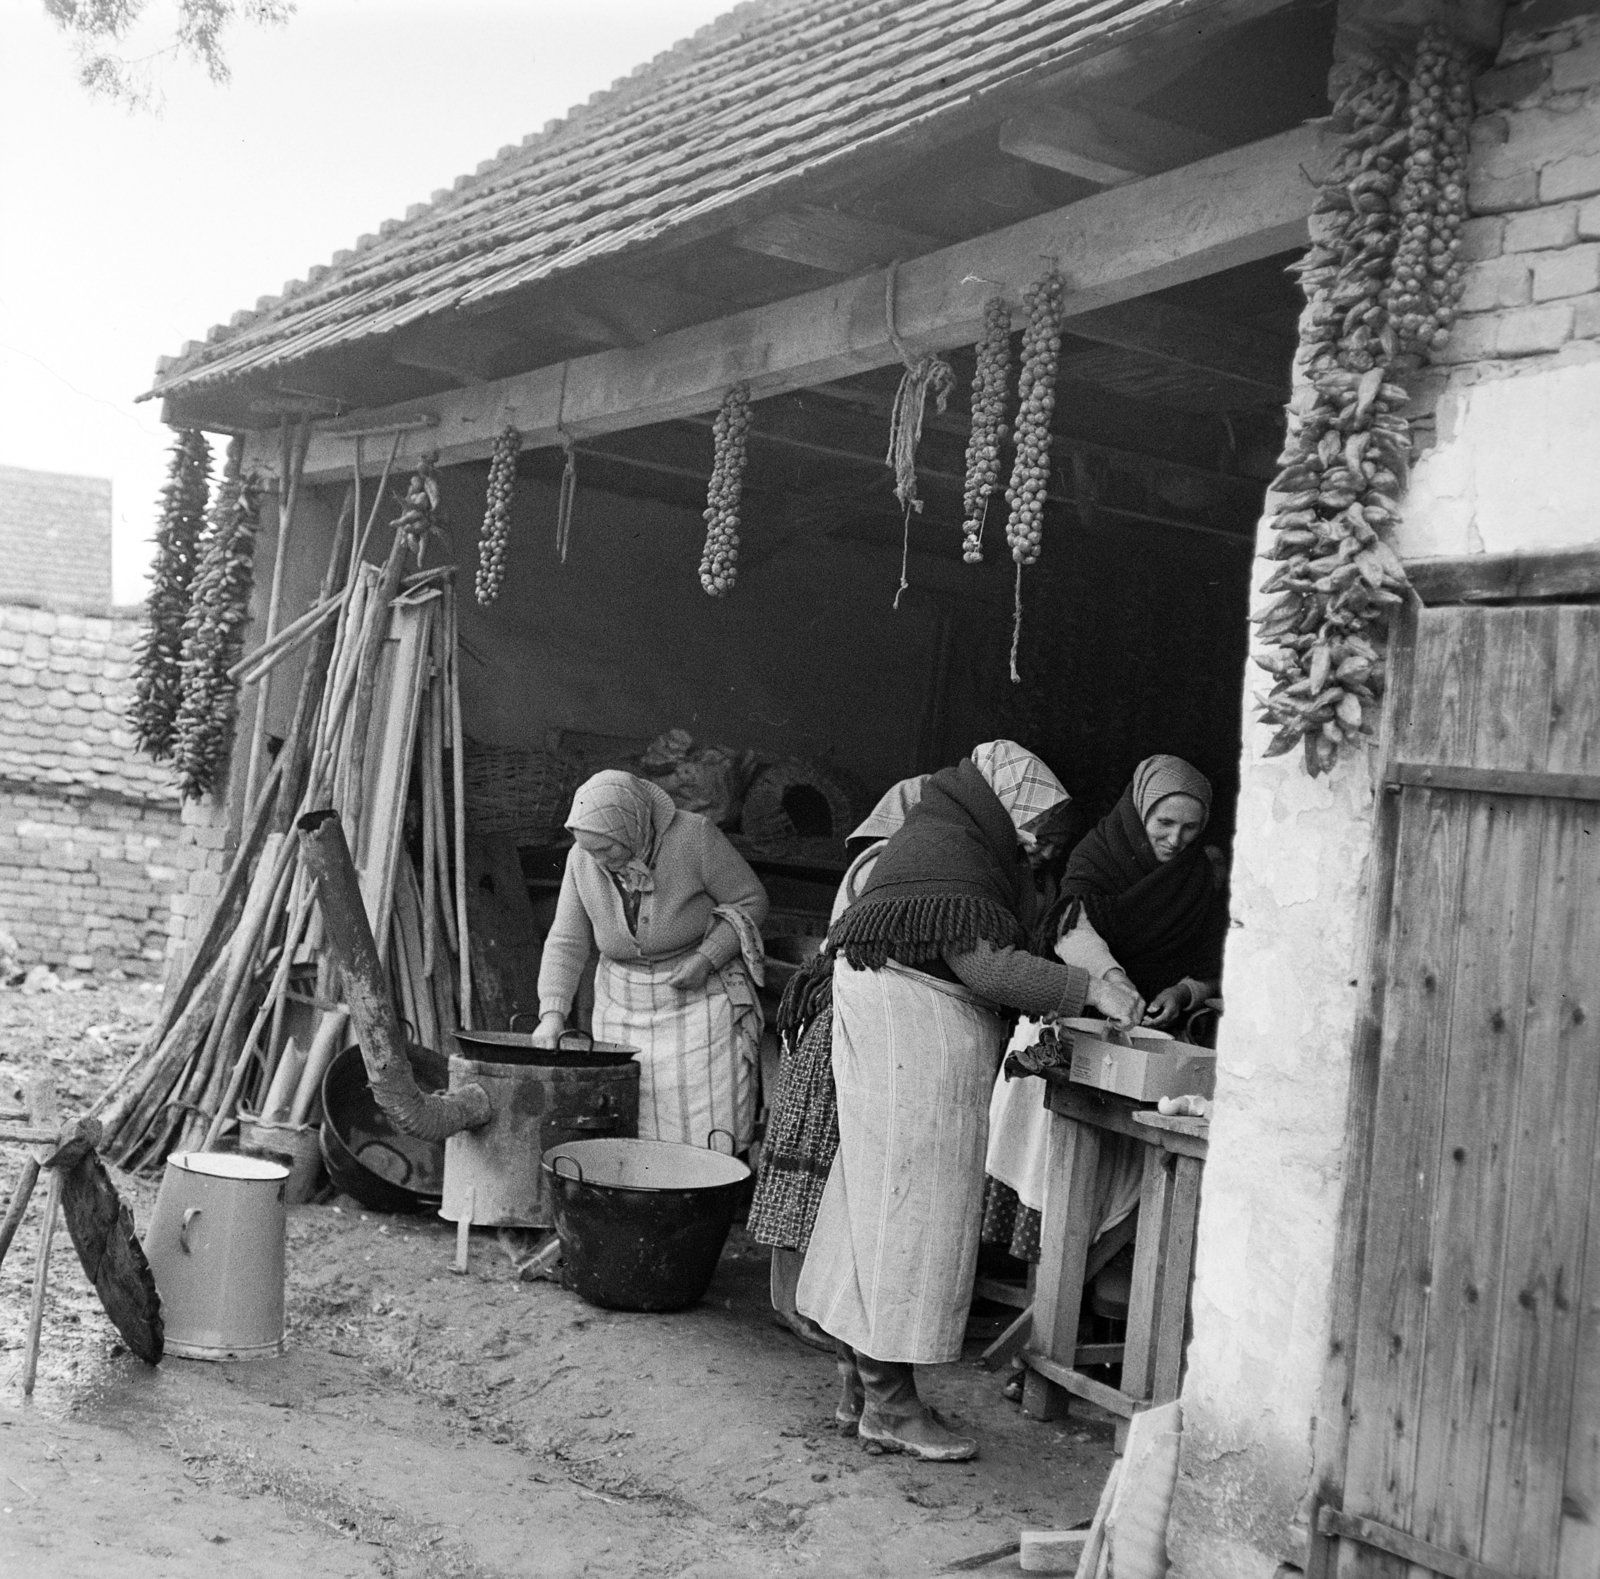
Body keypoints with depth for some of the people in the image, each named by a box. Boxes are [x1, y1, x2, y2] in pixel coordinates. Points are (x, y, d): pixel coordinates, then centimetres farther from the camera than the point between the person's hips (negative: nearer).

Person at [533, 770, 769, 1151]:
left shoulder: (694, 836, -18)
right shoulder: (581, 860, -7)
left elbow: (750, 902, -7)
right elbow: (566, 942, -1)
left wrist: (707, 958, -19)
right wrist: (551, 1013, -14)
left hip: (703, 995, -3)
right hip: (623, 1004, 4)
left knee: (712, 1141, -6)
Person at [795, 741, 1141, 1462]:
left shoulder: (942, 834, 18)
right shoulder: (950, 853, -15)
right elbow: (983, 964, -22)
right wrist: (1087, 989, -15)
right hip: (916, 1032, -11)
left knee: (877, 1203, 13)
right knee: (911, 1207, -7)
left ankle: (863, 1376, 21)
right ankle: (889, 1404, -2)